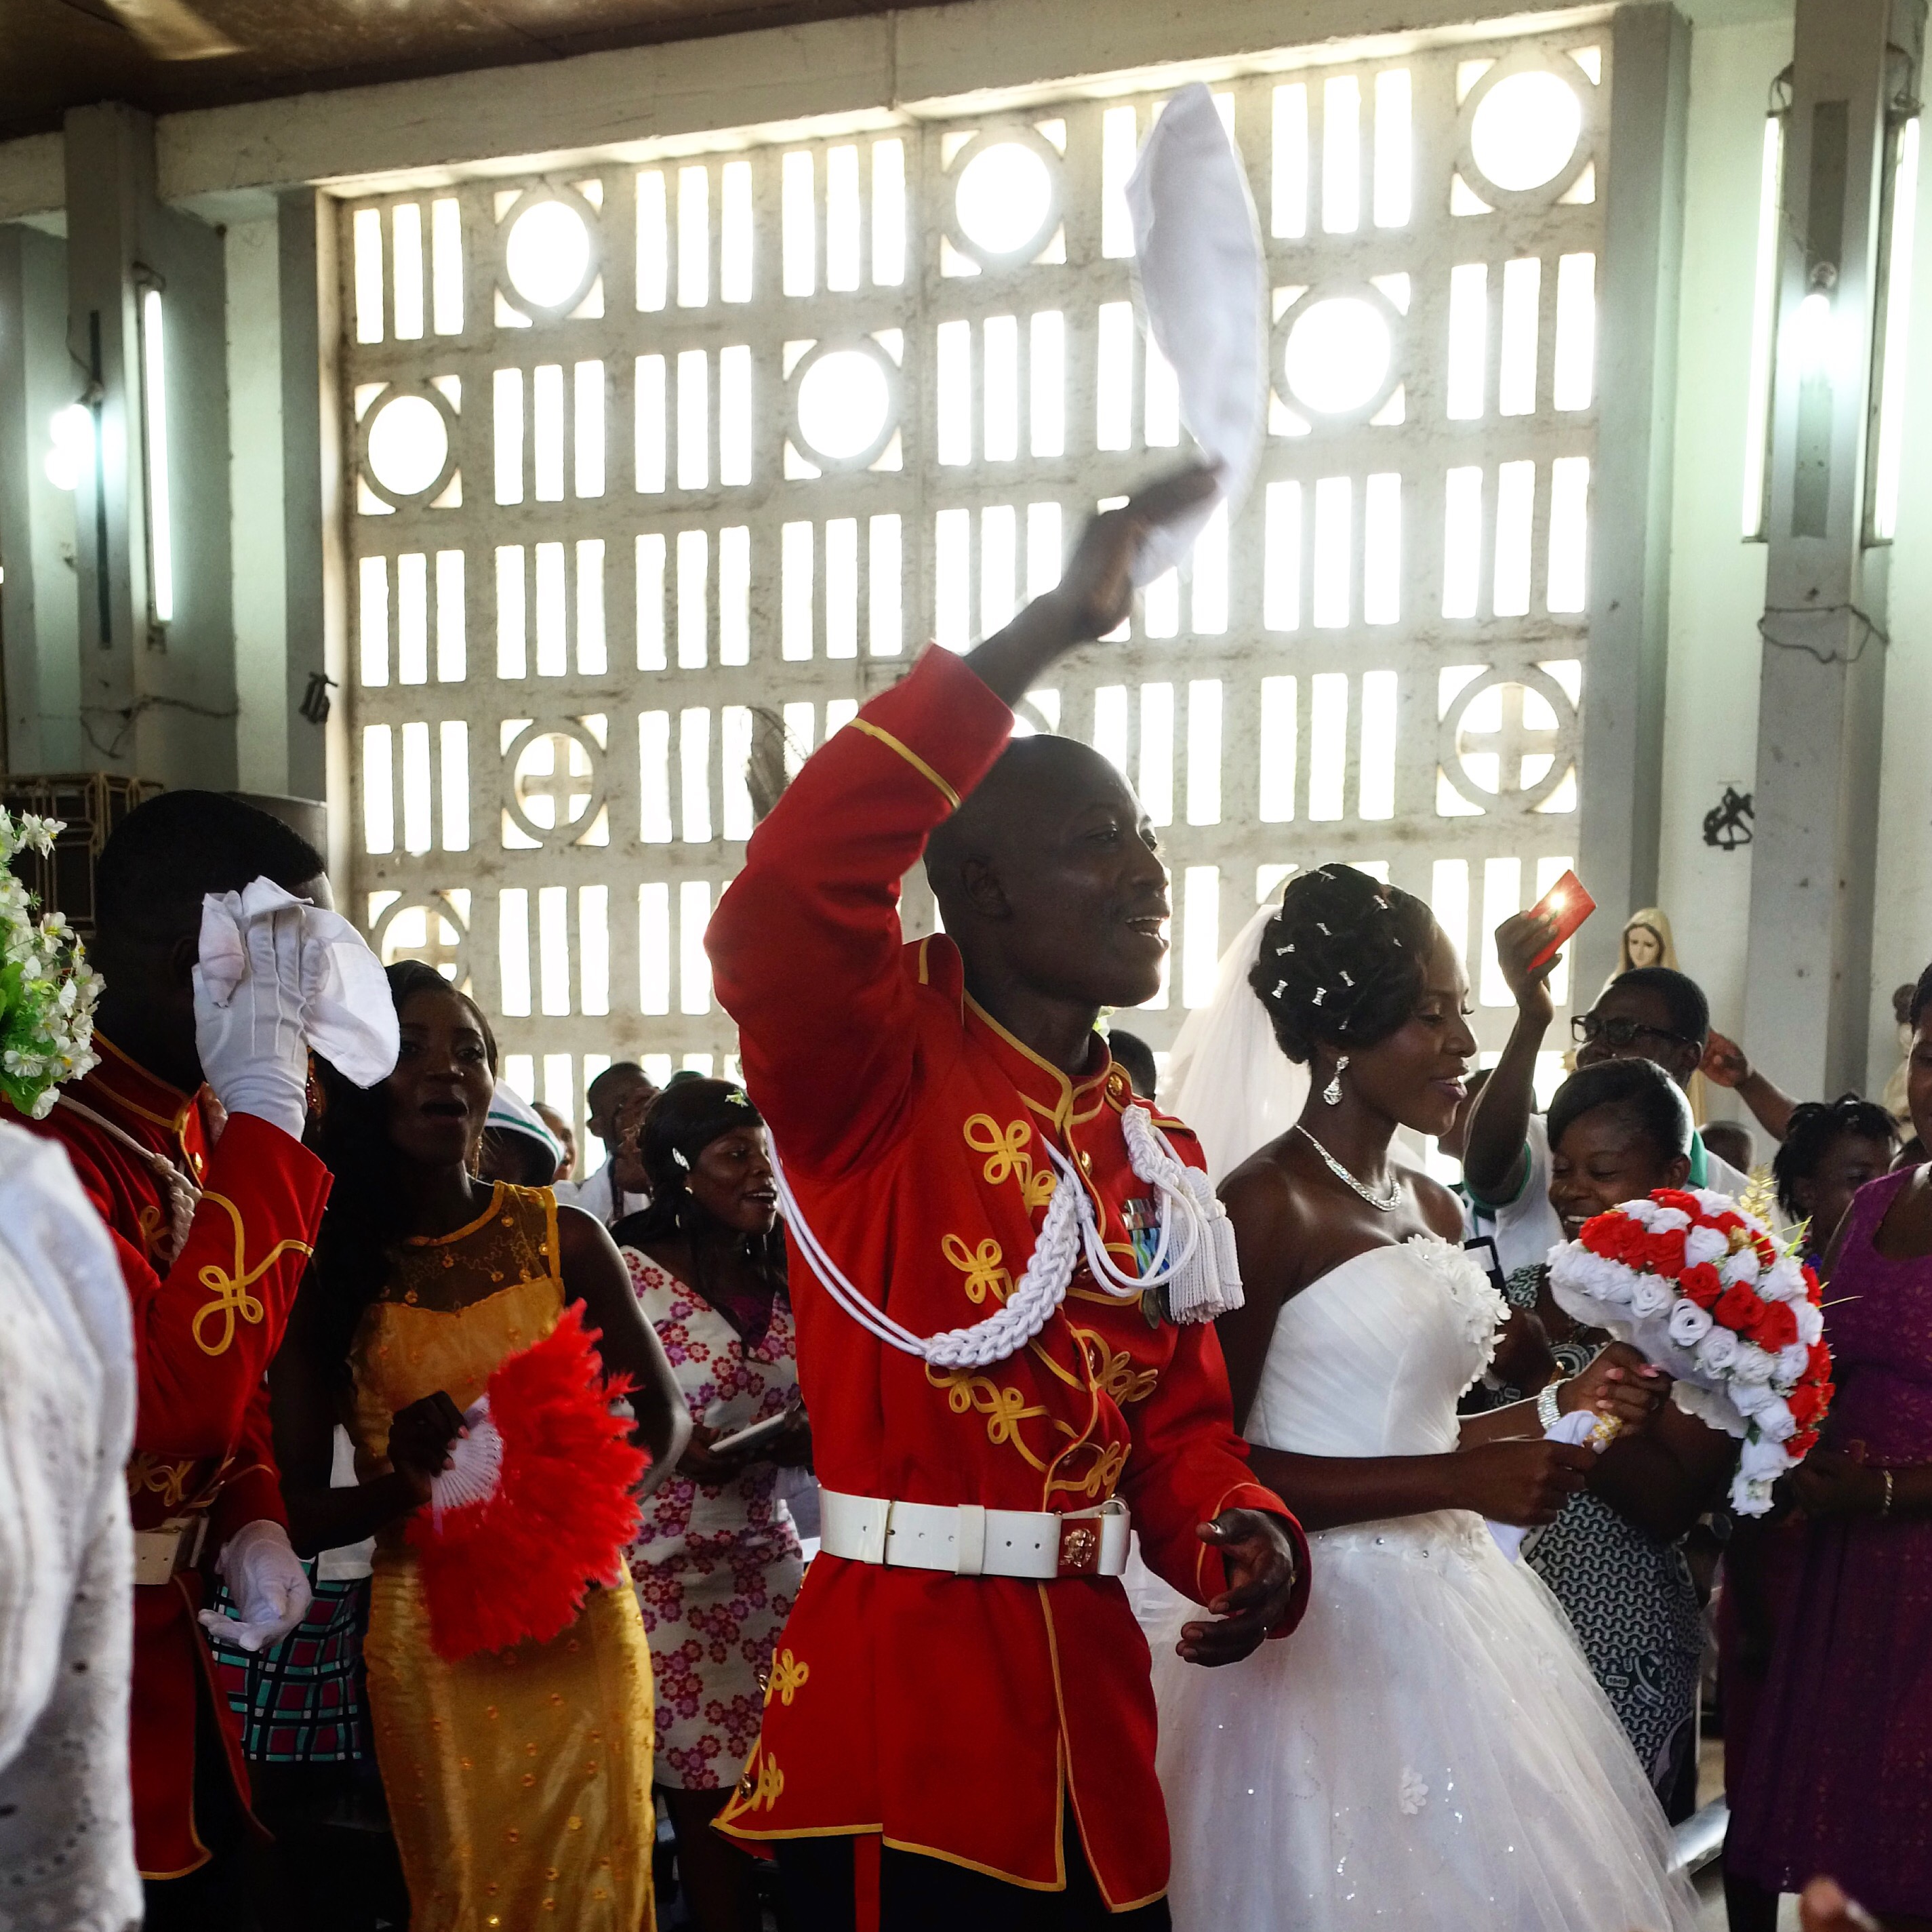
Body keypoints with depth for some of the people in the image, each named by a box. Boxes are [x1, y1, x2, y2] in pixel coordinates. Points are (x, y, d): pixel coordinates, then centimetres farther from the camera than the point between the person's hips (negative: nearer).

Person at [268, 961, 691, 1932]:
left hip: (576, 1624, 0)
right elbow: (298, 1510, -1)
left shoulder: (562, 1236, -2)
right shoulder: (330, 1269, -2)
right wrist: (408, 1482, -22)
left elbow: (661, 1422, 4)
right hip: (426, 1641, 0)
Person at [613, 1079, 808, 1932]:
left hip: (768, 1564, 4)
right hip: (667, 1571, -4)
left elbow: (808, 1429, 12)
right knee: (706, 1791, 2)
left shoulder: (784, 1282, 7)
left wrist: (810, 1442, -8)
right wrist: (677, 1448, -24)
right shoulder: (628, 1274, -9)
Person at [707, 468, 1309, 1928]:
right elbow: (781, 908, -31)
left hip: (1092, 1707, 7)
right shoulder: (879, 1074, -10)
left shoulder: (1153, 1153, 10)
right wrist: (1052, 627, -27)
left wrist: (1241, 1533, -10)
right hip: (897, 1708, -6)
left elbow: (1179, 1418, 14)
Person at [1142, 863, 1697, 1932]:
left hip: (1451, 1610, 8)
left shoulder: (1434, 1209, 10)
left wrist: (1559, 1407, 3)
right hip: (1332, 1625, -8)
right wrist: (1457, 1482, -21)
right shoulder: (1265, 1205, -15)